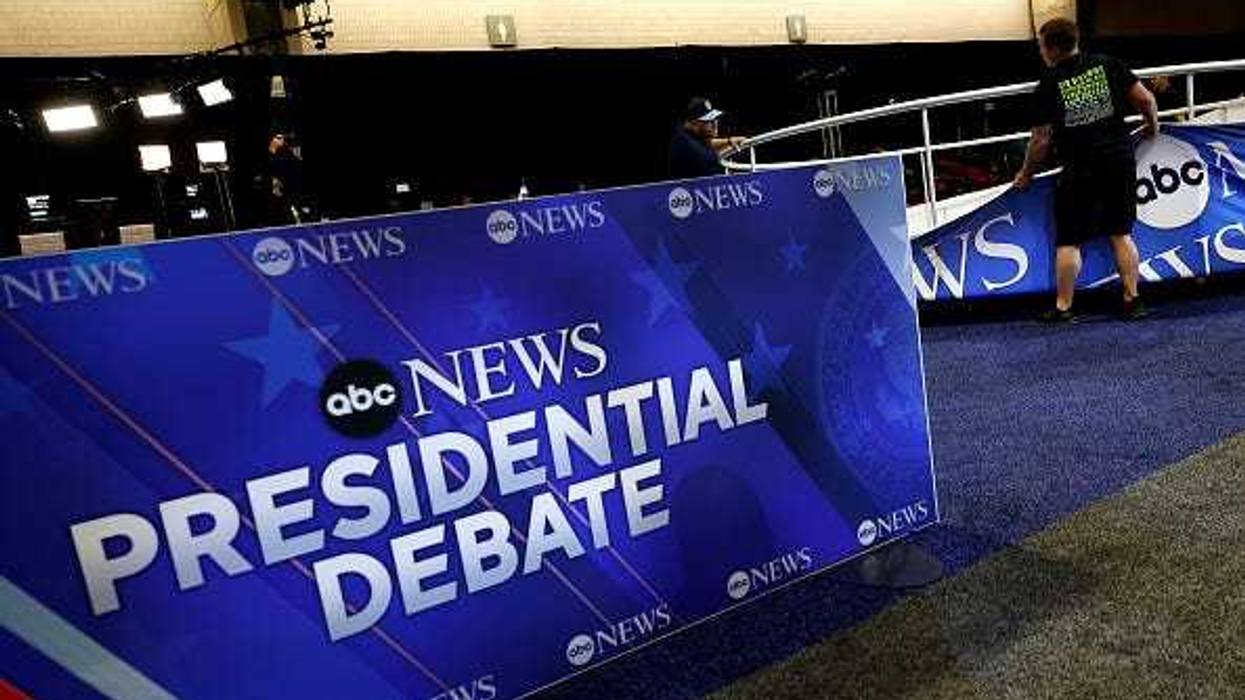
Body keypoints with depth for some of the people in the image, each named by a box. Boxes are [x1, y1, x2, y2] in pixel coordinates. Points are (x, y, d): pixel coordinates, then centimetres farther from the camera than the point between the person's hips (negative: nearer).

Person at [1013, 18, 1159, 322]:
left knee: (1068, 241, 5)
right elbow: (1145, 99, 1)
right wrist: (1152, 124, 22)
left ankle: (1063, 307, 6)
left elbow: (1042, 140, -7)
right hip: (1121, 160, 4)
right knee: (1121, 234, 14)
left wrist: (1026, 173, 8)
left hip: (1080, 169, -4)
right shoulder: (1108, 65, 2)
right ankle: (1132, 300, 16)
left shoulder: (1049, 84, -7)